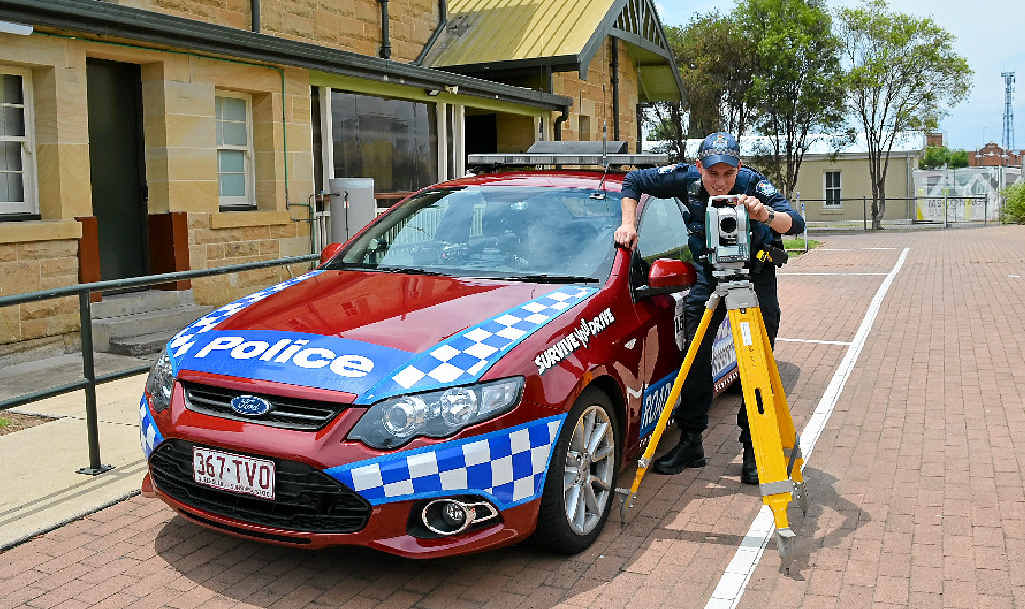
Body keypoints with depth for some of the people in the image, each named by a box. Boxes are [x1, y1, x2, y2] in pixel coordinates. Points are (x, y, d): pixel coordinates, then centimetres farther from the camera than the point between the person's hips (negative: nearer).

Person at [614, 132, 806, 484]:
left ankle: (753, 450, 4)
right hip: (708, 273, 2)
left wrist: (765, 214, -55)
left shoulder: (753, 184, -25)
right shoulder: (686, 178, -18)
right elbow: (633, 181, -4)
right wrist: (629, 223, -15)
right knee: (694, 359, -2)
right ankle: (690, 444, 9)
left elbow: (795, 223, -37)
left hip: (755, 276, -2)